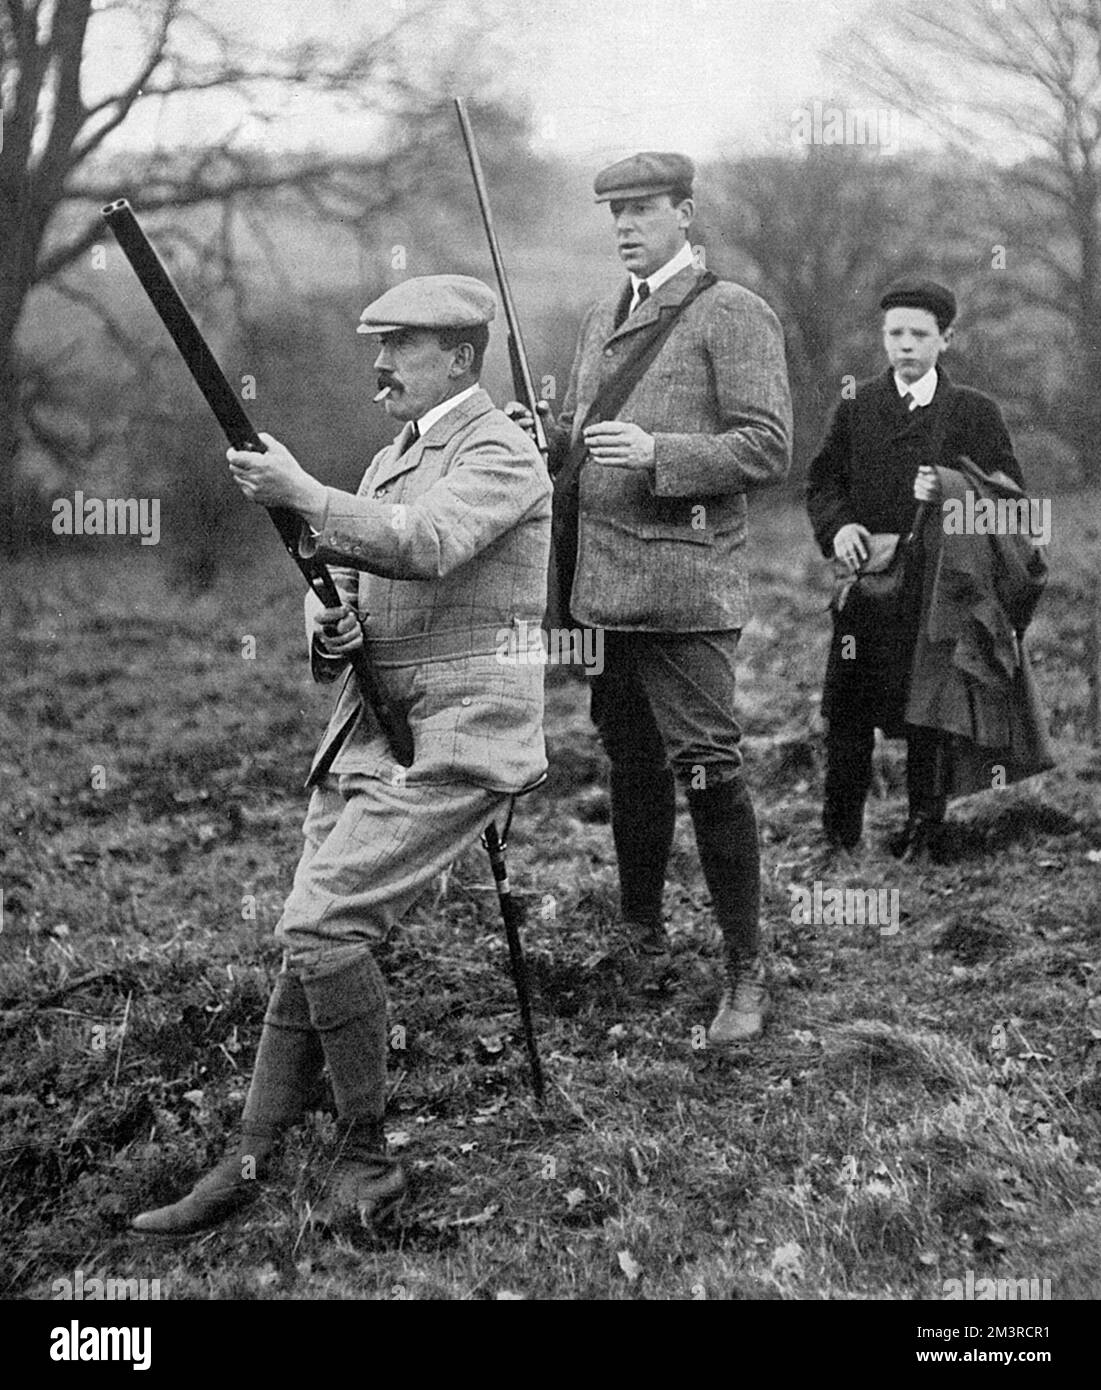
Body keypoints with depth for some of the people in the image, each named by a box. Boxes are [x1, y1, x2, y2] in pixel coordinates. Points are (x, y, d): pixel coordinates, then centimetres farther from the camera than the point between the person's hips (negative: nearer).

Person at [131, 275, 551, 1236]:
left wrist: (304, 498, -30)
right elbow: (340, 587, 22)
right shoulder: (392, 459, 21)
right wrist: (331, 629, -1)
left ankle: (368, 1163, -3)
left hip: (457, 731, -8)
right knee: (313, 942, 5)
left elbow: (428, 546, -26)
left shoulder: (501, 454, -7)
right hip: (371, 724, 9)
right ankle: (246, 1167, 11)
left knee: (322, 925, -19)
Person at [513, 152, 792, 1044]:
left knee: (708, 769, -8)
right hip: (603, 582, 7)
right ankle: (639, 929, 32)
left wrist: (656, 454, -21)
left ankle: (747, 976, 2)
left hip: (684, 587, -7)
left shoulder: (732, 315, -4)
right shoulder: (603, 320, 19)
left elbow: (768, 449, -10)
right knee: (630, 763, 16)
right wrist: (542, 435, 4)